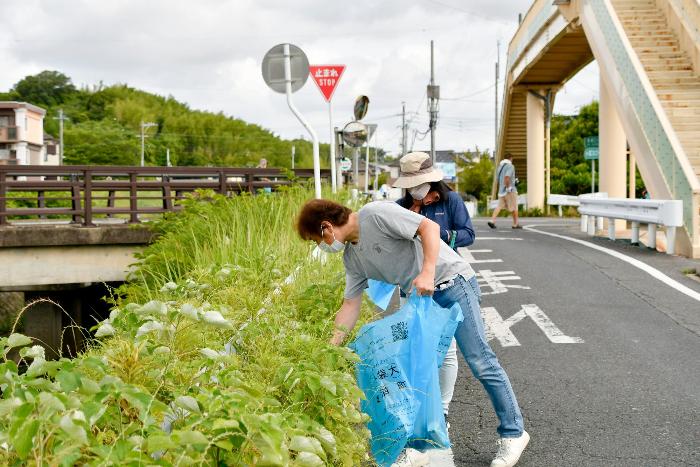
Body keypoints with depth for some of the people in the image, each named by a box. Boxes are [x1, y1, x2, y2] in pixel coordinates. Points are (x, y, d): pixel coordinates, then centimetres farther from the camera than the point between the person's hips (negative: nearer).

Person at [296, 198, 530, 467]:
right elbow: (350, 306, 11)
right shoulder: (351, 257, 10)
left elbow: (430, 227, -21)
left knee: (480, 362, -6)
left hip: (452, 281, -9)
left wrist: (427, 272, -30)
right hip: (421, 299, 9)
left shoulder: (376, 213, -16)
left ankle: (513, 432, 7)